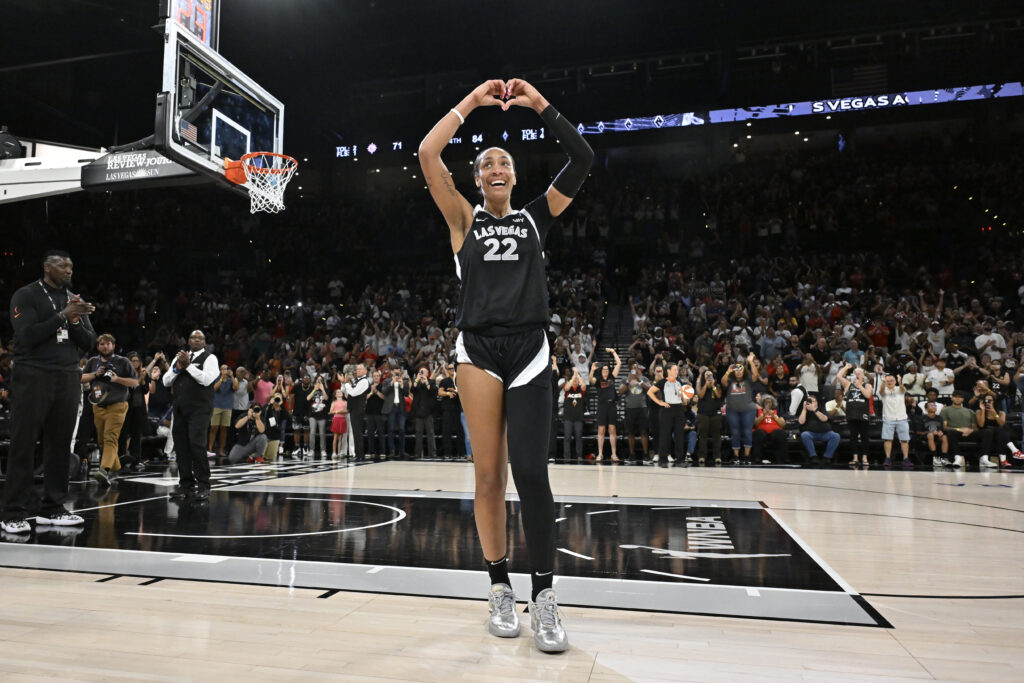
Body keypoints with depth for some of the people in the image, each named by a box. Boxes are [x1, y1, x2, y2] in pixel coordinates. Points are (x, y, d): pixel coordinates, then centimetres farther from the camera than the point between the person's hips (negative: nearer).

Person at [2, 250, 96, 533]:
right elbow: (26, 336, -13)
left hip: (68, 378, 5)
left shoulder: (74, 299, 15)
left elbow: (89, 343, 11)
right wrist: (62, 315, -18)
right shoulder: (26, 295, -1)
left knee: (59, 444, 4)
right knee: (23, 445, -3)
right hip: (33, 377, -5)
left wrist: (76, 321, -7)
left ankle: (52, 509, 11)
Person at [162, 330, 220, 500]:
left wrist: (188, 365, -14)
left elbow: (206, 380, -15)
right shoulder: (180, 356, 19)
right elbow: (166, 382, 14)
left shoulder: (209, 358, 1)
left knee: (197, 444, -13)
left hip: (200, 409, -6)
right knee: (181, 446, 7)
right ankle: (185, 484, 17)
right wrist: (177, 368, -3)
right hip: (180, 408, 6)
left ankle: (203, 486, -6)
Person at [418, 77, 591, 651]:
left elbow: (583, 159, 6)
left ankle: (544, 594, 4)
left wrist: (540, 104, 5)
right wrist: (472, 102, 6)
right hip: (479, 349, 0)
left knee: (531, 472, -7)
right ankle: (501, 588, 17)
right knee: (489, 474, 3)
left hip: (529, 349, 0)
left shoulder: (536, 218, 13)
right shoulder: (465, 220, 11)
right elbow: (427, 155, 0)